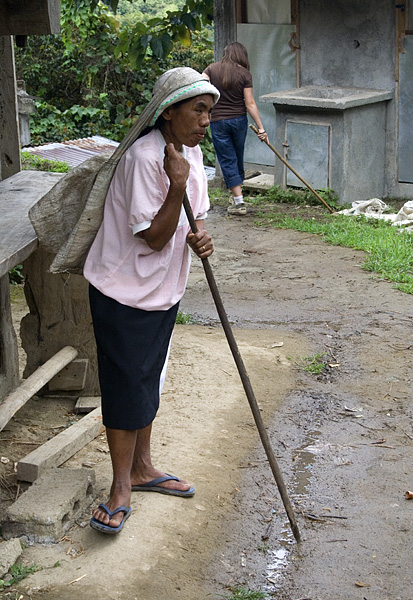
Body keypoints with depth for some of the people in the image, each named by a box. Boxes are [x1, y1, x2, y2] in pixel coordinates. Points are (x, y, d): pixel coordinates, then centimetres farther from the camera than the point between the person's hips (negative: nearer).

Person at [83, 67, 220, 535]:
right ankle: (121, 486, 13)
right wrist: (176, 186, -33)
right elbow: (154, 238, -23)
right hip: (123, 290, -8)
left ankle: (142, 468, 33)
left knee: (148, 381, 18)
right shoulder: (144, 158, -24)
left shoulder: (191, 152, 2)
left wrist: (199, 237, -11)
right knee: (125, 385, -1)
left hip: (163, 290, 8)